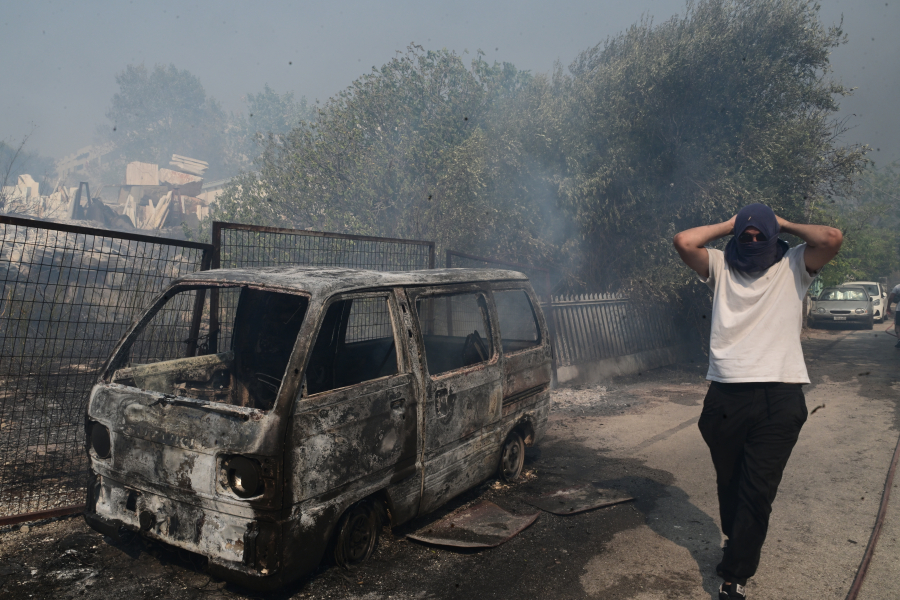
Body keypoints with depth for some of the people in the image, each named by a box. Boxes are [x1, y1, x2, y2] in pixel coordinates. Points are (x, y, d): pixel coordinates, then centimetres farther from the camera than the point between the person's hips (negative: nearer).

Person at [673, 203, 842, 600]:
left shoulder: (793, 266, 7)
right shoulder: (721, 267, 9)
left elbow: (832, 239, -11)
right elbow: (684, 242, -6)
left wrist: (785, 225, 4)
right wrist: (729, 226, 4)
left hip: (780, 398, -2)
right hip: (726, 394, 2)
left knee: (758, 492, -1)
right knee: (729, 483, 17)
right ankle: (736, 540, 42)